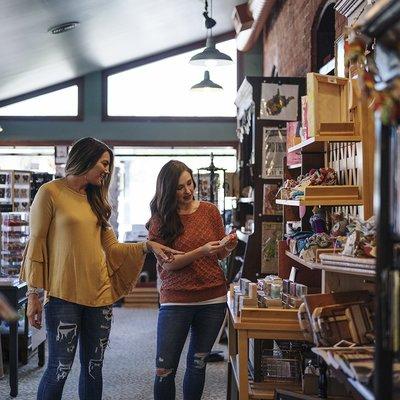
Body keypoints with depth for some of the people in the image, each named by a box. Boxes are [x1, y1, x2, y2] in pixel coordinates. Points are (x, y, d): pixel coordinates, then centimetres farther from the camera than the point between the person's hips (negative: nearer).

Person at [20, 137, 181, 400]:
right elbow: (36, 244, -6)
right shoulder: (50, 192, -4)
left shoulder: (95, 199, 15)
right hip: (64, 295, -6)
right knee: (60, 368, -3)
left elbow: (111, 247, 11)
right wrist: (33, 294, -10)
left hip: (99, 294, 6)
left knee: (94, 367, 10)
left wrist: (147, 246, -3)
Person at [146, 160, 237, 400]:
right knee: (165, 370, -3)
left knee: (198, 364, 11)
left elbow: (220, 255, 12)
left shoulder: (210, 211, 4)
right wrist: (201, 251, -22)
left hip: (213, 299, 2)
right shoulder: (160, 220, -2)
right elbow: (167, 264, -9)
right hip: (176, 300, -2)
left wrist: (229, 247, -11)